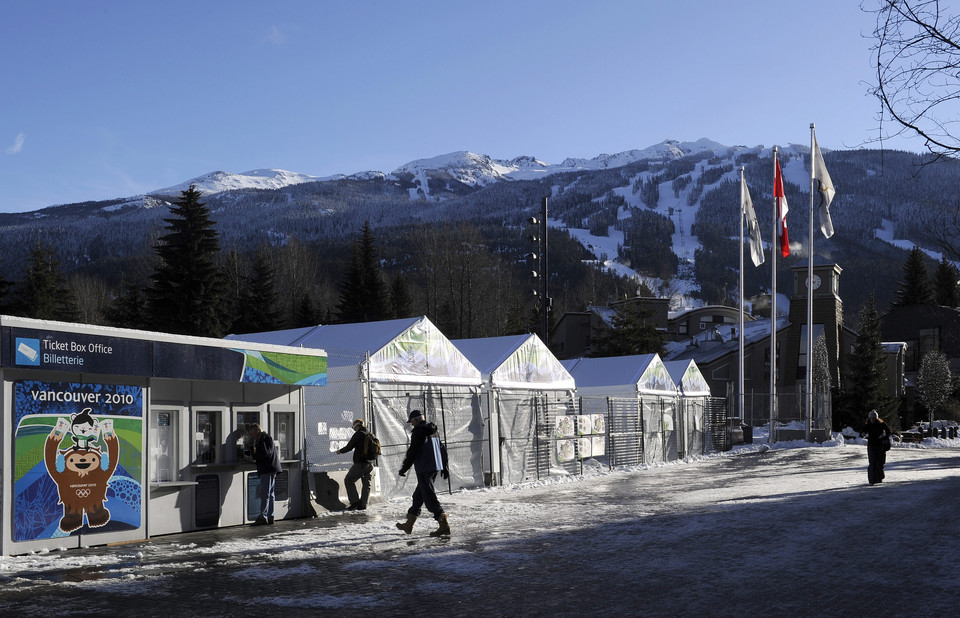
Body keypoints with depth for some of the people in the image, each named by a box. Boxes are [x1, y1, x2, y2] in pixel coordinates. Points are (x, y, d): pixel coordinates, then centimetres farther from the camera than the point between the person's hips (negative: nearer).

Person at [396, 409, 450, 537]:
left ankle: (444, 525, -17)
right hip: (435, 467, 9)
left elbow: (412, 451, -14)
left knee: (429, 496, -9)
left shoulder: (419, 432, -12)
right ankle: (409, 524, 26)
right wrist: (444, 467, 24)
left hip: (424, 469, -9)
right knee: (419, 495, 17)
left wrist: (404, 468, -6)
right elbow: (442, 449, 18)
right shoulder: (433, 431, 14)